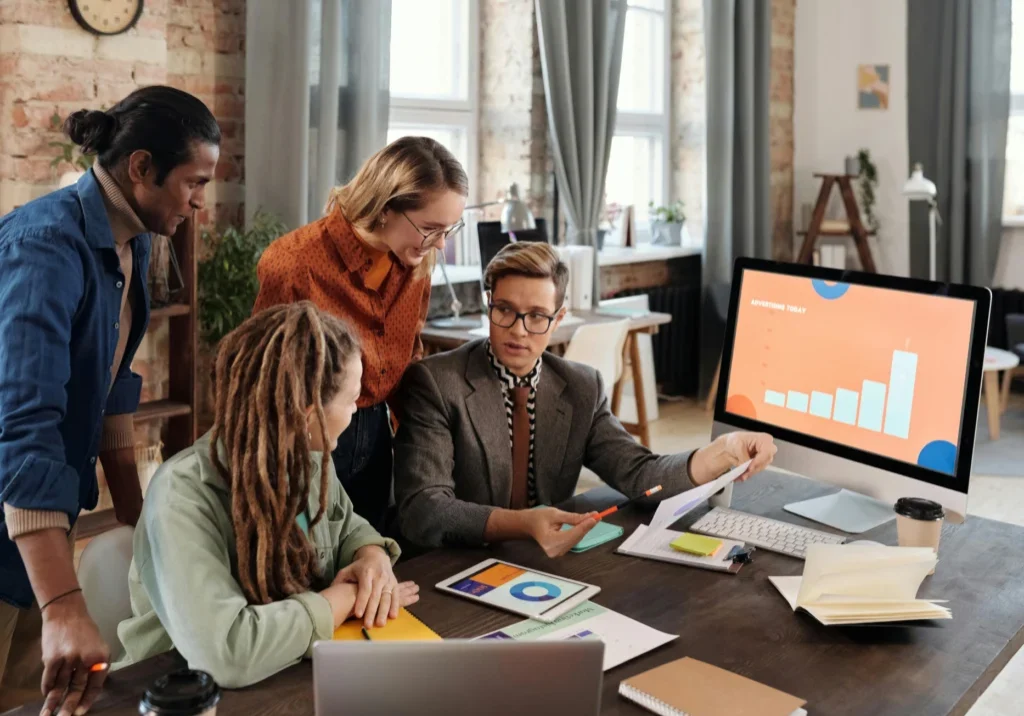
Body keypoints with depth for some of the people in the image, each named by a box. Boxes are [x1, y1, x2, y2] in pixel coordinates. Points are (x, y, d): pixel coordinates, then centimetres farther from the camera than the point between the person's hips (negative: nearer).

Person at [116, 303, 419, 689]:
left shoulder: (308, 457, -6)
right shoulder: (182, 496, -25)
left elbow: (348, 528, 12)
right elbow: (226, 651, -35)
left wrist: (374, 557, -10)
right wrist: (348, 597, -22)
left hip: (299, 679, 6)